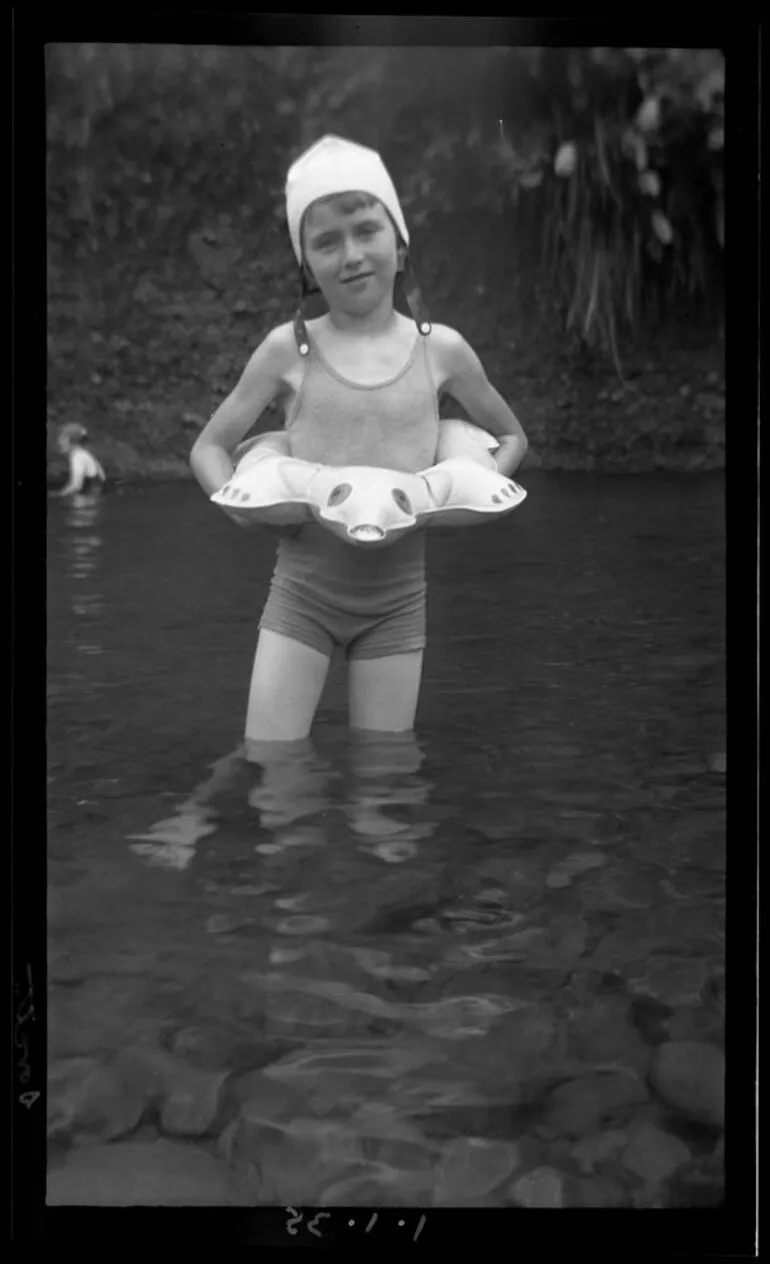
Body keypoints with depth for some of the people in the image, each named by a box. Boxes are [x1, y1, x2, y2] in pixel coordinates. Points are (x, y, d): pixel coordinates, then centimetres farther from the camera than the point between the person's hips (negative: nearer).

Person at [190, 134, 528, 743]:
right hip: (302, 588, 0)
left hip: (398, 596, 1)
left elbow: (511, 436, 15)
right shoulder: (289, 349, -2)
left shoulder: (441, 350, 0)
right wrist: (238, 503, -12)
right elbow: (210, 445, 8)